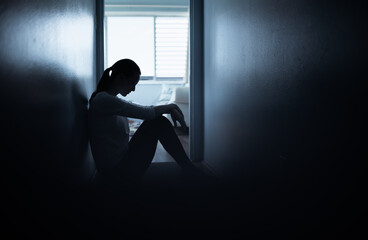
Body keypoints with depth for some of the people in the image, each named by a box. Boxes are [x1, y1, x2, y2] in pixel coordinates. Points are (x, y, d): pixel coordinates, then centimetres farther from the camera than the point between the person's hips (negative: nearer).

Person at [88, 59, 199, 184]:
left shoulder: (111, 99, 12)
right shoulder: (103, 100, -20)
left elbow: (143, 109, 14)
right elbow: (147, 113, -20)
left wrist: (171, 109, 2)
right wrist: (171, 106, -4)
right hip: (116, 170, -10)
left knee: (159, 120, 9)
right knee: (158, 122, -11)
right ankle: (190, 170, 2)